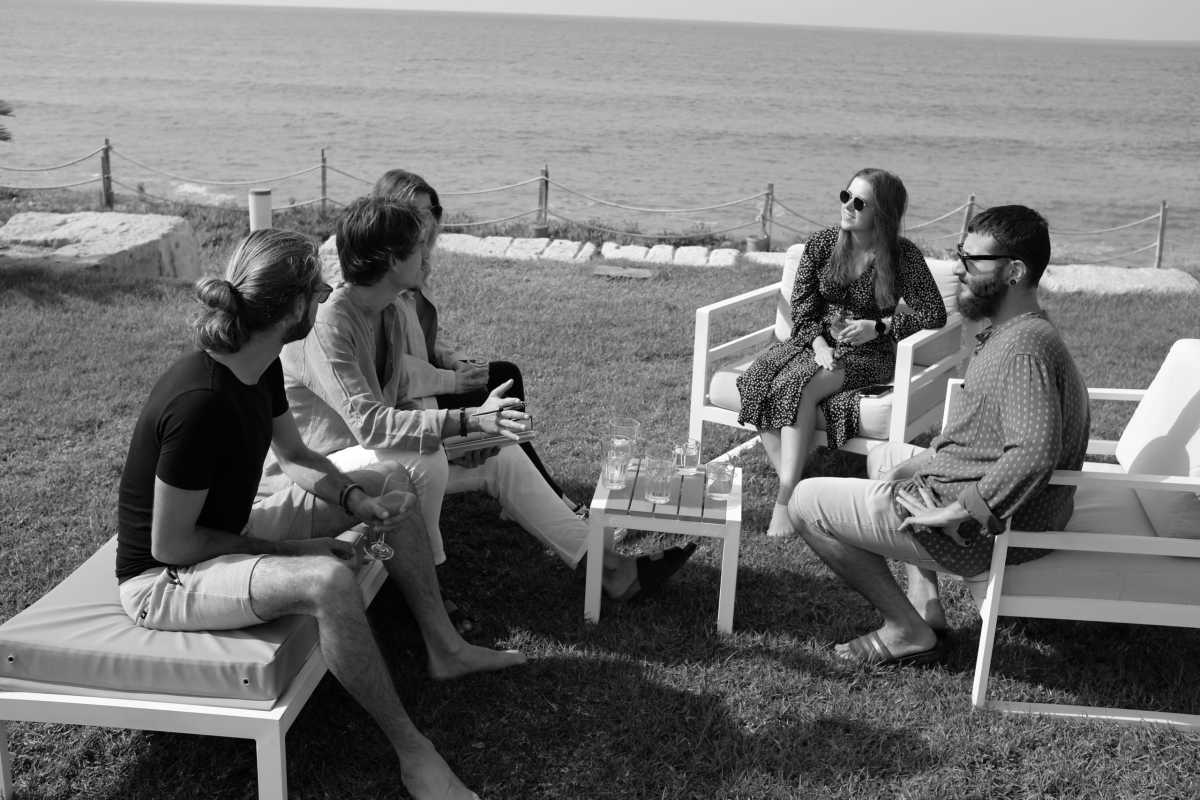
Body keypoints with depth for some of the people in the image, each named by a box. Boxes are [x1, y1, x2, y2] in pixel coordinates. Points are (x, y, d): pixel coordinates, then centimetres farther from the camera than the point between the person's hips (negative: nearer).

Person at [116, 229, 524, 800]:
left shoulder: (260, 368, -6)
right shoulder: (200, 402, -34)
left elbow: (295, 457, 9)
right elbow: (169, 545, -27)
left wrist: (361, 504, -9)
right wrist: (288, 550, -20)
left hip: (227, 535, 10)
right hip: (163, 579, -9)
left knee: (391, 485, 8)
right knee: (327, 581, -36)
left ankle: (444, 649, 17)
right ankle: (411, 753, -19)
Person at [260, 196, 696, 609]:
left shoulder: (389, 314, 3)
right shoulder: (327, 323, -26)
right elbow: (370, 424, -34)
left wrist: (465, 432, -8)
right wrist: (469, 420, -39)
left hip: (373, 453, 9)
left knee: (500, 456, -1)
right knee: (424, 461, -35)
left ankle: (611, 568, 1)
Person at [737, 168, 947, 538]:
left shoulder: (902, 255, -6)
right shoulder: (822, 243, 4)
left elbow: (934, 314, -4)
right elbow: (802, 308, 4)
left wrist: (878, 326, -12)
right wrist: (818, 343, -15)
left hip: (866, 355, -4)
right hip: (814, 342, 4)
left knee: (799, 386, -34)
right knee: (758, 380, -27)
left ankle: (786, 499, -32)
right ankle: (790, 487, -30)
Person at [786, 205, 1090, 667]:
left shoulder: (1023, 348, -25)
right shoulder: (1011, 333, 10)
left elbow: (1034, 453, -38)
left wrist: (953, 512, -29)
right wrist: (923, 464, 5)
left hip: (989, 527, -10)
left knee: (807, 502, -3)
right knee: (886, 455, 33)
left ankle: (908, 632, 3)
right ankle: (925, 603, 22)